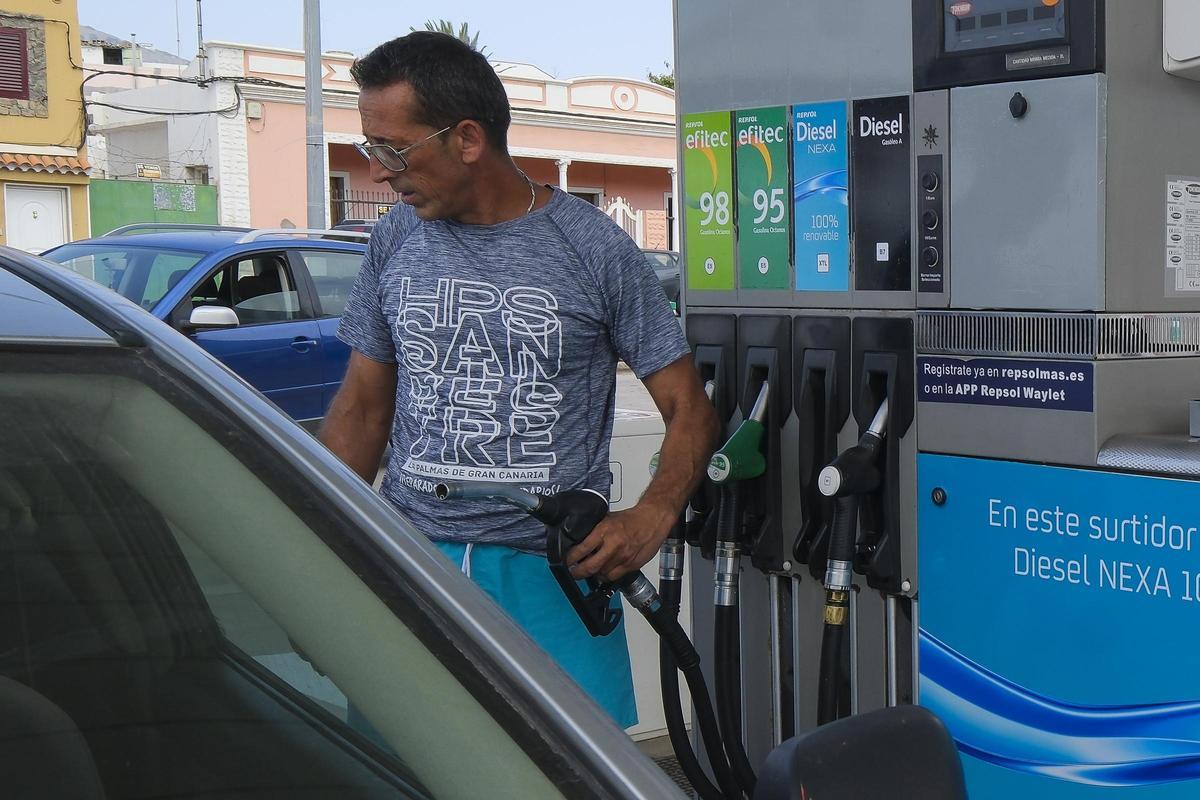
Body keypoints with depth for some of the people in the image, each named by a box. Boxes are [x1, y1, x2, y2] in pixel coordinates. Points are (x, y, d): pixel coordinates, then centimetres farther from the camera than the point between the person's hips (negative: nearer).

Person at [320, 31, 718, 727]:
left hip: (554, 571, -2)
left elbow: (690, 410, -1)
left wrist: (653, 516, -18)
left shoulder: (594, 249, -4)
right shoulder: (396, 241, 6)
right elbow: (362, 407, 13)